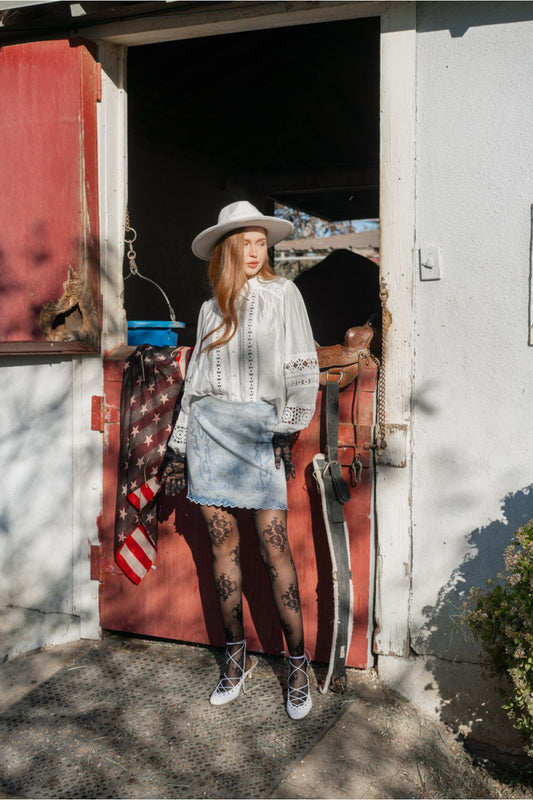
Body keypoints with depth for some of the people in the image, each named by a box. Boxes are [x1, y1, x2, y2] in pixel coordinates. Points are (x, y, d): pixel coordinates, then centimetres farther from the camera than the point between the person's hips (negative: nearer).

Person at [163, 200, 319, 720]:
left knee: (273, 546, -7)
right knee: (222, 545, 7)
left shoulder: (282, 295, 3)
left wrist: (287, 429, -10)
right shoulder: (211, 308, 15)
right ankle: (237, 657, 19)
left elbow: (301, 367, -1)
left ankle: (298, 665, 3)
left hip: (258, 430, -4)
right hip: (208, 428, 4)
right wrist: (180, 447, 16)